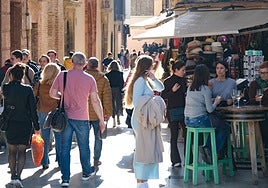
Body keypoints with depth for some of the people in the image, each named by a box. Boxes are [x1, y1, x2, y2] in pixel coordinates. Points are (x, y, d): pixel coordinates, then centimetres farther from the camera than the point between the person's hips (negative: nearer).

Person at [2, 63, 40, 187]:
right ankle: (18, 176, -8)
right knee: (22, 150, 4)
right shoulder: (27, 89, -10)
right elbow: (33, 109, -8)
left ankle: (13, 176, 19)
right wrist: (36, 127, -2)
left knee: (12, 150, 14)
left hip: (10, 124, 1)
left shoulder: (6, 88, -7)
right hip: (25, 124, -1)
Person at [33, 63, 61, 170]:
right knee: (59, 137, 12)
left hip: (43, 113, 2)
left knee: (45, 138, 10)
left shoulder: (40, 84, -7)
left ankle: (45, 163, 13)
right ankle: (60, 160, 20)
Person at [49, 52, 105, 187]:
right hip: (82, 118, -1)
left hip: (65, 116, 1)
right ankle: (87, 172, 33)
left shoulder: (62, 75, -5)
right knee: (84, 147, 16)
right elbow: (95, 101, -8)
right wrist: (101, 120, -2)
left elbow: (52, 93, 0)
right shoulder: (89, 79, -9)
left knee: (65, 148, 8)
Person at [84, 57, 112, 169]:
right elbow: (107, 98, -7)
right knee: (98, 137, 11)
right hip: (98, 114, -1)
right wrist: (108, 113, 2)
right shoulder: (103, 79, -8)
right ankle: (96, 160, 13)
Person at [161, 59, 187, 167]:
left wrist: (189, 87, -1)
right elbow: (163, 96, -7)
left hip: (183, 110, 4)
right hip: (172, 111, -4)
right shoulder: (168, 81, -5)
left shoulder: (184, 80, 8)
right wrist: (172, 90, -20)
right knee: (174, 136, 2)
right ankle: (175, 160, 7)